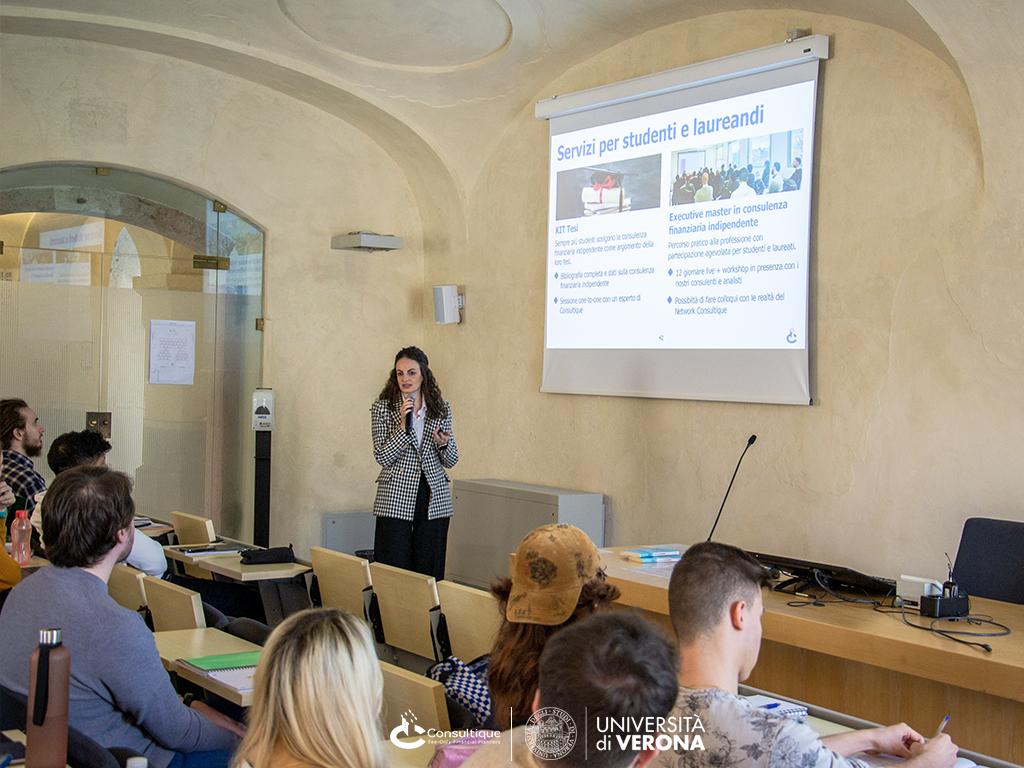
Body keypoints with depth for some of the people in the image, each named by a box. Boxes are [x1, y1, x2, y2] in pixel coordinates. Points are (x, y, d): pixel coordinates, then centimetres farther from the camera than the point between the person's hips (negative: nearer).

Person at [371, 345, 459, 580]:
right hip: (396, 501, -2)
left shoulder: (441, 409, 7)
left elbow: (451, 461, 11)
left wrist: (444, 444, -11)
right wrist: (403, 426, -17)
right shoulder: (383, 408, 1)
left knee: (430, 571, 4)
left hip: (434, 500, 2)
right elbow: (382, 457, -7)